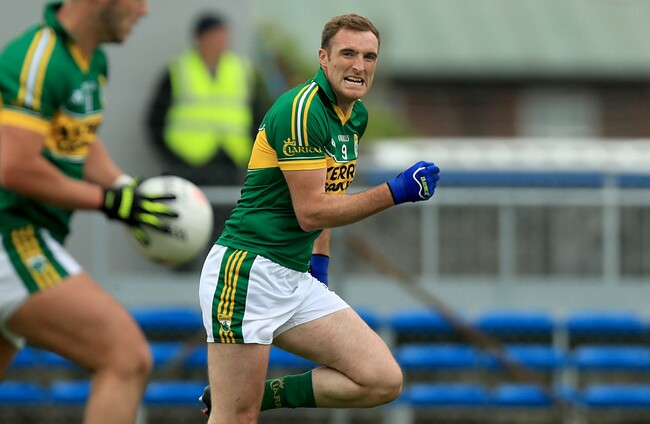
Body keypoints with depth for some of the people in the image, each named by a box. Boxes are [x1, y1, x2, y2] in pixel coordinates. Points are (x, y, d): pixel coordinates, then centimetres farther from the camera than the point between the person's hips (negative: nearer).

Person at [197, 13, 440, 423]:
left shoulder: (356, 116, 12)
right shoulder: (301, 109, -16)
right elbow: (309, 211, -18)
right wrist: (395, 192, -18)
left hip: (297, 281, 8)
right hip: (246, 270, -8)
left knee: (383, 381, -5)